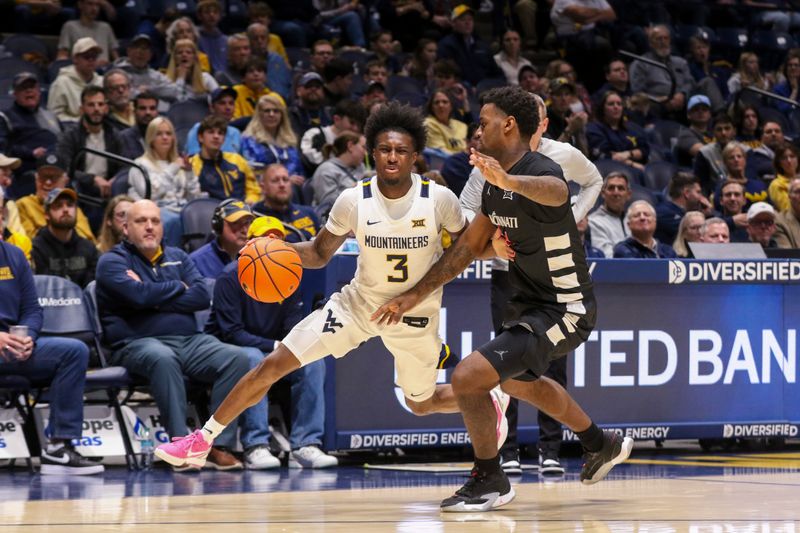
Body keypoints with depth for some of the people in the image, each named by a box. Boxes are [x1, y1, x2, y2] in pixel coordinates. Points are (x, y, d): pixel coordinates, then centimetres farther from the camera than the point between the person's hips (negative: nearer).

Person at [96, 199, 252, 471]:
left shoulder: (177, 257, 22)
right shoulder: (112, 261, 6)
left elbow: (202, 296, 5)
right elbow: (139, 295, -14)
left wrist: (156, 300, -5)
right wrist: (177, 287, 3)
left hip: (190, 341, 5)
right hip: (138, 343, -5)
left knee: (236, 357, -21)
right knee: (163, 358, -40)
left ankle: (219, 445, -22)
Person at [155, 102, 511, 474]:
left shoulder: (440, 199, -18)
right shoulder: (353, 201, -15)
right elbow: (319, 254, -2)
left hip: (416, 315, -1)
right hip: (359, 304, 1)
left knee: (422, 404, 14)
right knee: (272, 365, -8)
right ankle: (202, 441, 3)